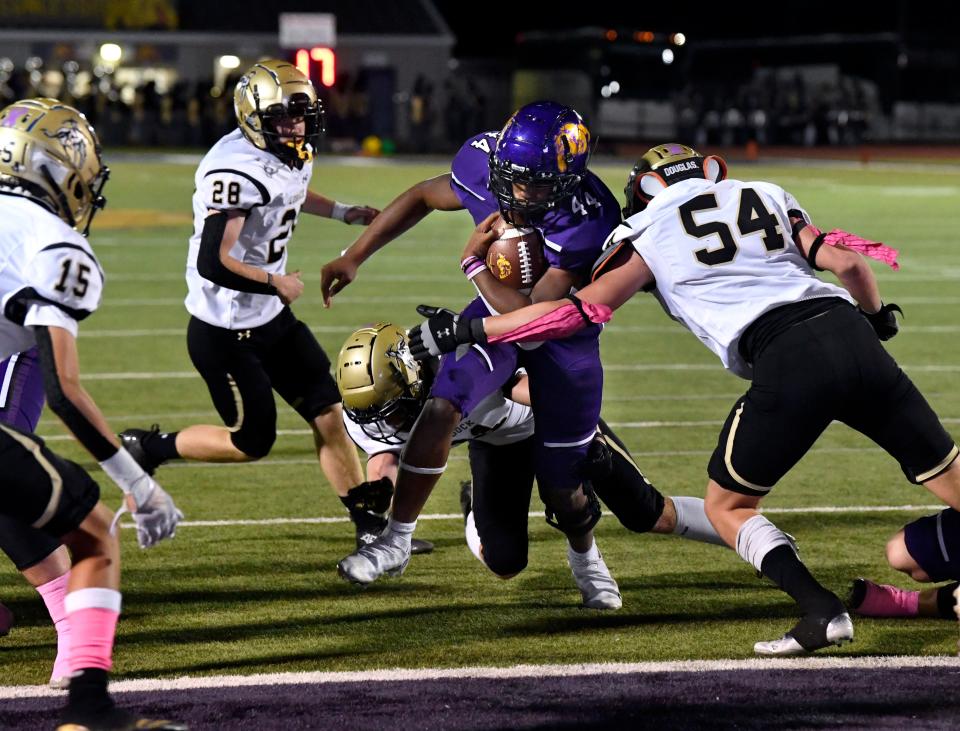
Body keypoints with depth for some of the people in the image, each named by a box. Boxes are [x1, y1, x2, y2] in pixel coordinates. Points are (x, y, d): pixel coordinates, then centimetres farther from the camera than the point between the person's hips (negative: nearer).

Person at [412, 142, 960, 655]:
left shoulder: (650, 233, 18)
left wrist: (464, 331, 18)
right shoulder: (766, 197, 27)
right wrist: (877, 317, 38)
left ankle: (823, 611, -4)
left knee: (727, 506, 15)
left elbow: (580, 312, 11)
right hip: (849, 335, 4)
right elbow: (848, 263, 17)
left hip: (787, 361, -4)